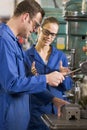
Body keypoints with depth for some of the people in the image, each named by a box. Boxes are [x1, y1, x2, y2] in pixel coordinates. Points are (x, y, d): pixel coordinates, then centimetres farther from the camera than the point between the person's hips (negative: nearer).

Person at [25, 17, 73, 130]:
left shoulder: (61, 56, 5)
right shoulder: (26, 55, -3)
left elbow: (68, 86, 8)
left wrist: (63, 76, -11)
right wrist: (31, 77, -19)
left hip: (58, 108, 3)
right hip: (35, 110, -3)